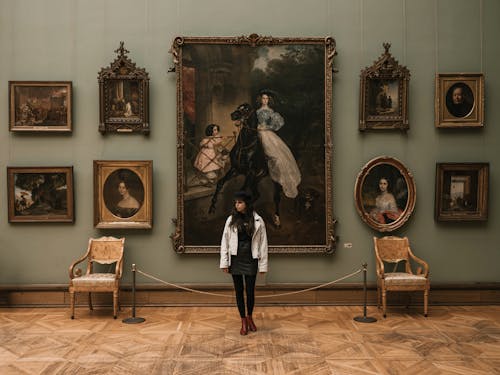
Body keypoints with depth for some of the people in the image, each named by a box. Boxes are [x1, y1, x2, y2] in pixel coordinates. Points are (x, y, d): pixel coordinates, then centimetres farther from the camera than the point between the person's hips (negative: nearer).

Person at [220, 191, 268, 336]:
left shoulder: (258, 221, -4)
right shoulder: (231, 220, -1)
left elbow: (263, 243, -2)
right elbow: (225, 241, 1)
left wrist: (263, 264, -4)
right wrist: (224, 262, -3)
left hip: (251, 260, -1)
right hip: (236, 259, 1)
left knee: (250, 290, 5)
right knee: (239, 290, 7)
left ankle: (250, 317, 30)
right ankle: (243, 321, 21)